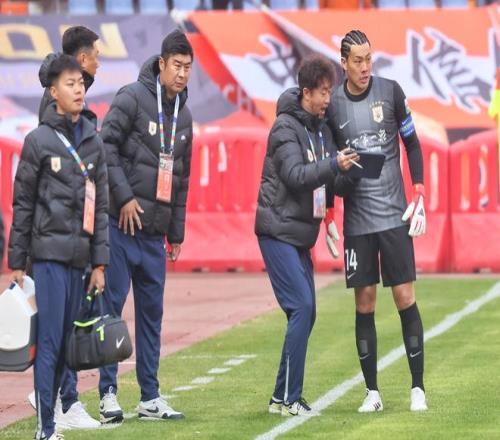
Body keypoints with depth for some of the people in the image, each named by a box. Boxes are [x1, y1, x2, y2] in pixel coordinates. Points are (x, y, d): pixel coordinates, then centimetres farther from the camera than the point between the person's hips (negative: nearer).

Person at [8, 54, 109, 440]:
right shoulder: (39, 140, -1)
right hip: (49, 252, -5)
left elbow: (100, 206, 13)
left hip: (80, 257, 5)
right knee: (49, 342, -8)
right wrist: (17, 263, -2)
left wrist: (100, 262, 8)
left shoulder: (94, 143, 12)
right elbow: (23, 204, 0)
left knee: (66, 342, 6)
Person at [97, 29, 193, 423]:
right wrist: (124, 196, -16)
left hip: (155, 232, 7)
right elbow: (106, 146, -13)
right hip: (121, 225, -7)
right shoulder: (133, 98, -7)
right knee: (111, 305, -5)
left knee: (152, 312, 8)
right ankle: (108, 393, -1)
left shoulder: (184, 115, 15)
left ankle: (151, 397, 13)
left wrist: (177, 232, 19)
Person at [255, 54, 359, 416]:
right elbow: (295, 175, -22)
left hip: (301, 236, 9)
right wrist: (335, 165, -30)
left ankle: (285, 397, 12)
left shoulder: (321, 129, 13)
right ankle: (287, 397, -12)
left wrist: (347, 171, -5)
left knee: (306, 312, 7)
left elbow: (327, 177, 14)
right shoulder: (285, 127, -11)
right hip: (278, 233, -9)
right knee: (302, 308, -15)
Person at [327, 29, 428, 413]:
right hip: (357, 218, 1)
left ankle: (418, 388, 3)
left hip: (394, 213, -1)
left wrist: (419, 196, 1)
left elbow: (412, 144, 8)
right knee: (364, 302, 2)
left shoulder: (390, 92, 0)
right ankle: (372, 391, 8)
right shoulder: (333, 104, 3)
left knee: (405, 295, -3)